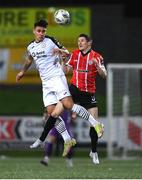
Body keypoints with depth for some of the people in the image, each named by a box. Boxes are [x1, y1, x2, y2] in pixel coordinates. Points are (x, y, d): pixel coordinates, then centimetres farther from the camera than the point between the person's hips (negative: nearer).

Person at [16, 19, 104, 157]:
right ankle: (68, 140, 0)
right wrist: (23, 72, 44)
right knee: (52, 112, -5)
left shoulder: (50, 41, -2)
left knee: (68, 104, -21)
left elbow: (67, 53, 2)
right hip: (45, 82, 6)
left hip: (57, 77, -6)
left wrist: (60, 50, -20)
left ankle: (96, 124, -14)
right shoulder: (31, 47, 14)